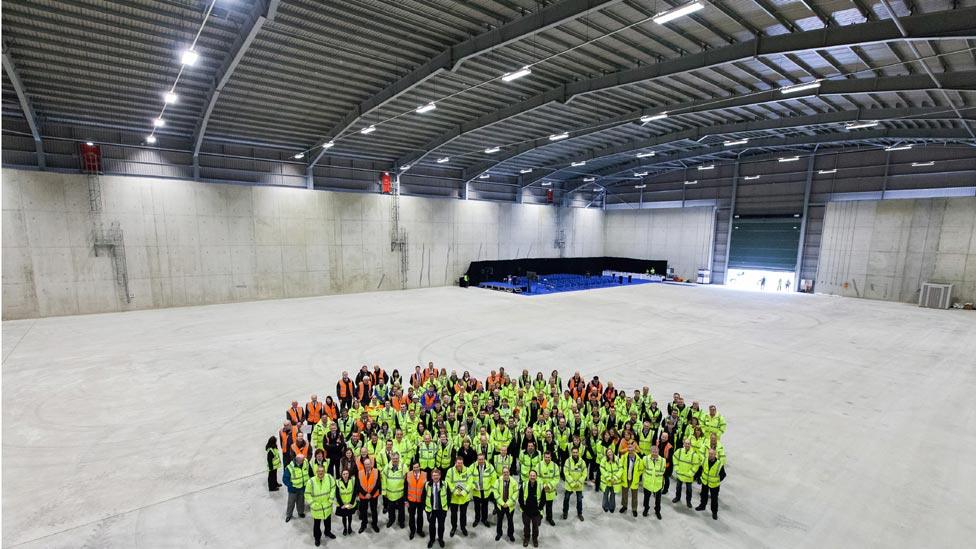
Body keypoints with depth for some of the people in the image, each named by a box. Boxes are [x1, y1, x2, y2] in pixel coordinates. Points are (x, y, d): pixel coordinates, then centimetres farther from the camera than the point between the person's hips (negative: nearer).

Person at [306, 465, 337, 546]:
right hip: (316, 507, -3)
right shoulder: (311, 481, -24)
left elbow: (333, 487, -3)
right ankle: (317, 537, 39)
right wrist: (312, 504, -14)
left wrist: (331, 499, -4)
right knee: (317, 523, 15)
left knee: (328, 520, 24)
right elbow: (307, 494, -12)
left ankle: (328, 532, 50)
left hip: (327, 505, 3)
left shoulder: (329, 477, -18)